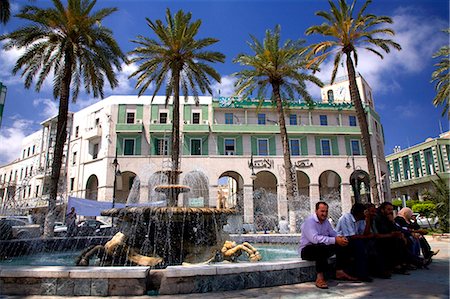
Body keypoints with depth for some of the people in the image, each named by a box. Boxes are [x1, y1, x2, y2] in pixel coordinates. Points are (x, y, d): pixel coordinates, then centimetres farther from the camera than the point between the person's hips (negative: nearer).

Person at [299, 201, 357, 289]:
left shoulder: (326, 221, 9)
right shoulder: (309, 221, -19)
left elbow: (333, 233, 9)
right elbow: (314, 238, -33)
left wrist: (340, 238, -16)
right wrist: (335, 240, -35)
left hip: (322, 249, 8)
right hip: (306, 250, -8)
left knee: (341, 244, -5)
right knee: (322, 247, -38)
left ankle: (339, 272, -2)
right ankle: (320, 278, -33)